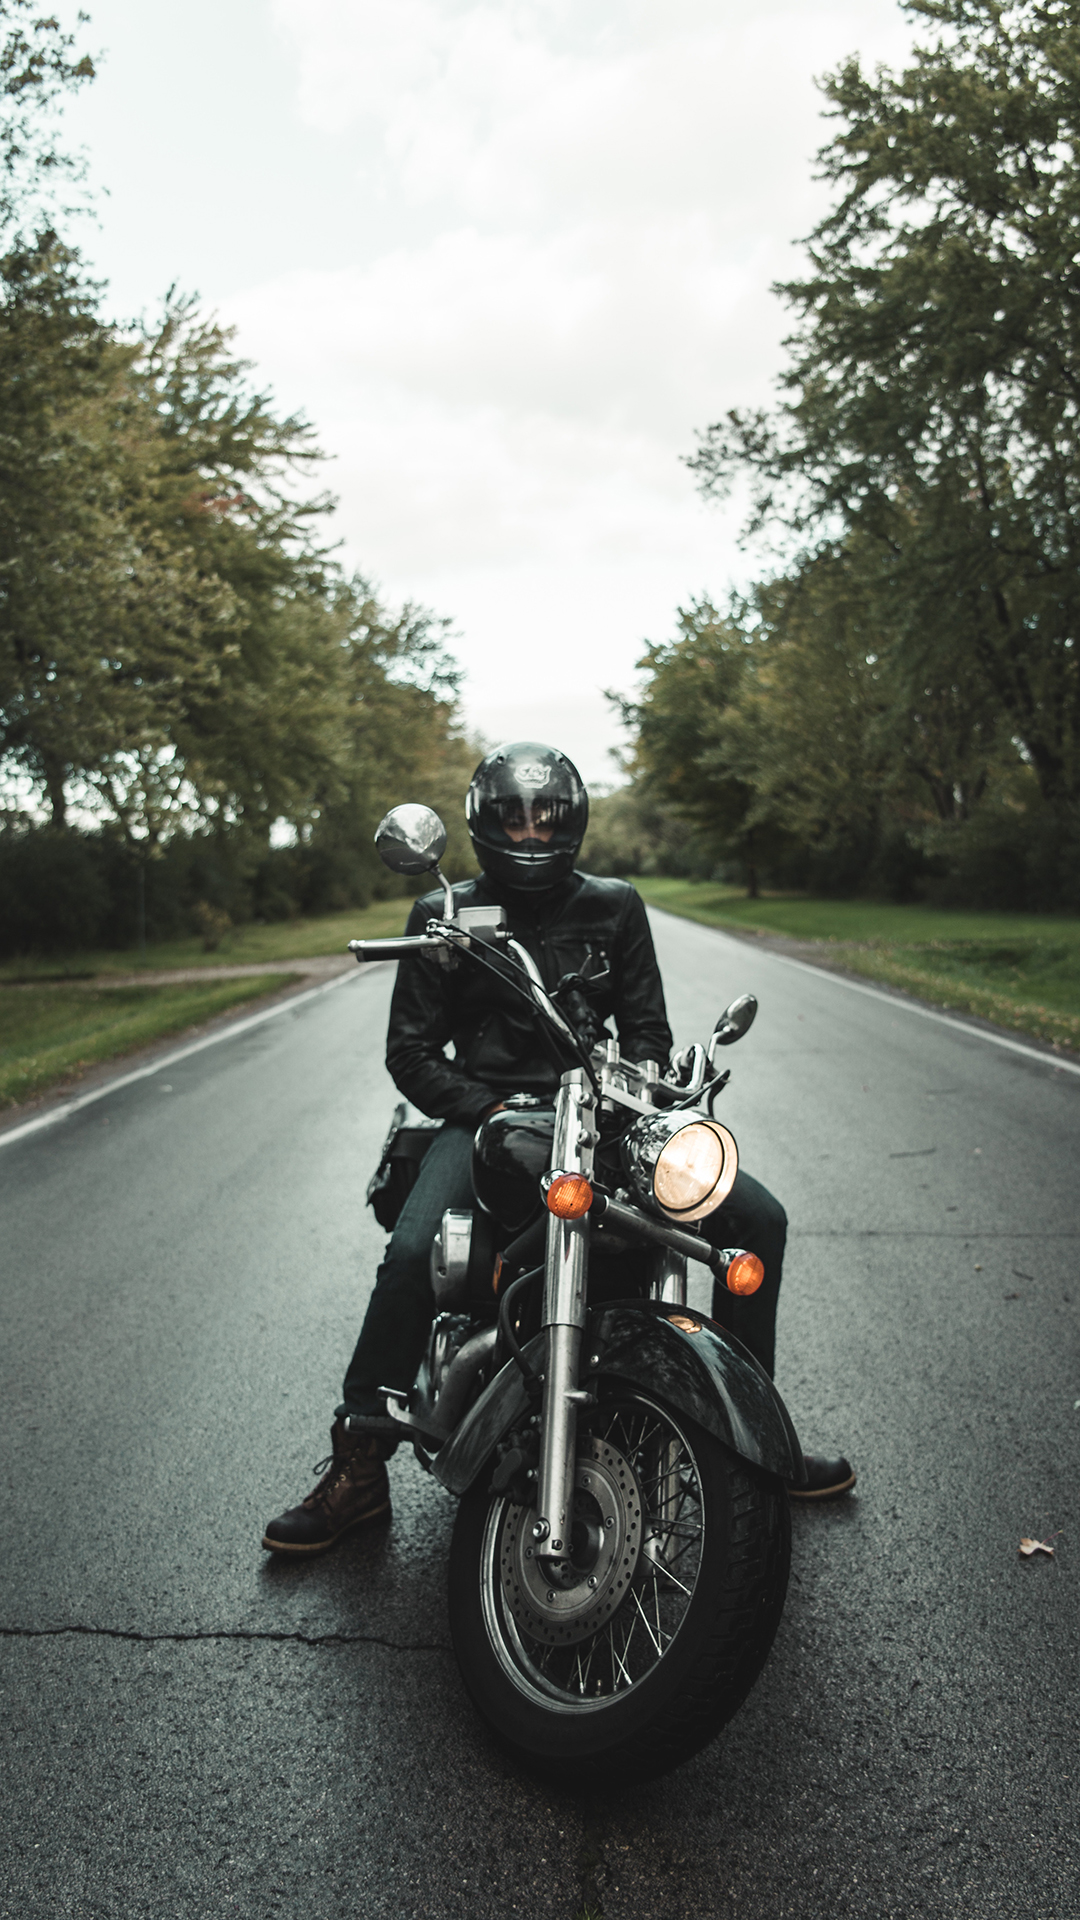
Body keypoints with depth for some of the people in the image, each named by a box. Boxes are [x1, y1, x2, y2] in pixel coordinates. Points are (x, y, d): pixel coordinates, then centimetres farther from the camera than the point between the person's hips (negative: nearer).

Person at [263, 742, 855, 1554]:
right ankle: (359, 1465, -12)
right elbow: (411, 1050, 2)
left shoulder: (615, 907, 10)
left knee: (757, 1215, -11)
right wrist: (490, 1111, -14)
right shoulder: (443, 916, 6)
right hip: (483, 1112, -2)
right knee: (413, 1252, -30)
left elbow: (647, 1031, 10)